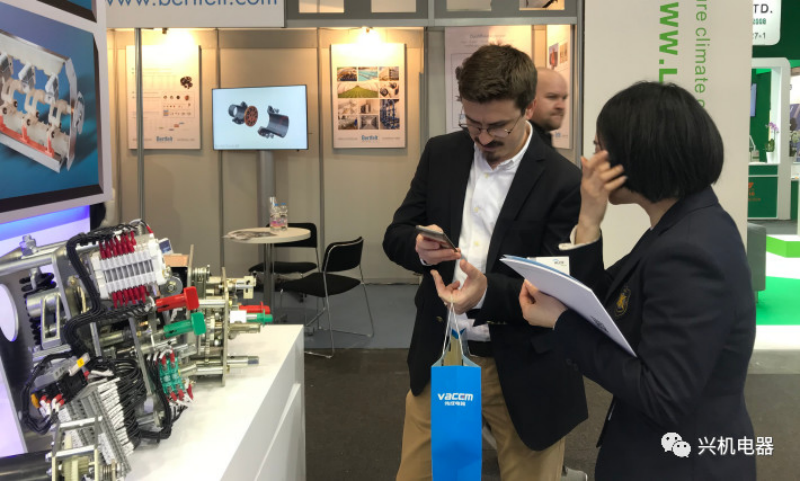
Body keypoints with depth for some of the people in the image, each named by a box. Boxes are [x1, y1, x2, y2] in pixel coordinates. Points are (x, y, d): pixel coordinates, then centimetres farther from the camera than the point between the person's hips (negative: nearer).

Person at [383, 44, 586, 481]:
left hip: (522, 370, -3)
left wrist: (488, 292, -31)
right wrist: (418, 246, -19)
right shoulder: (441, 154, 2)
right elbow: (395, 235, 5)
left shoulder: (563, 182, -13)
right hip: (439, 354, 4)